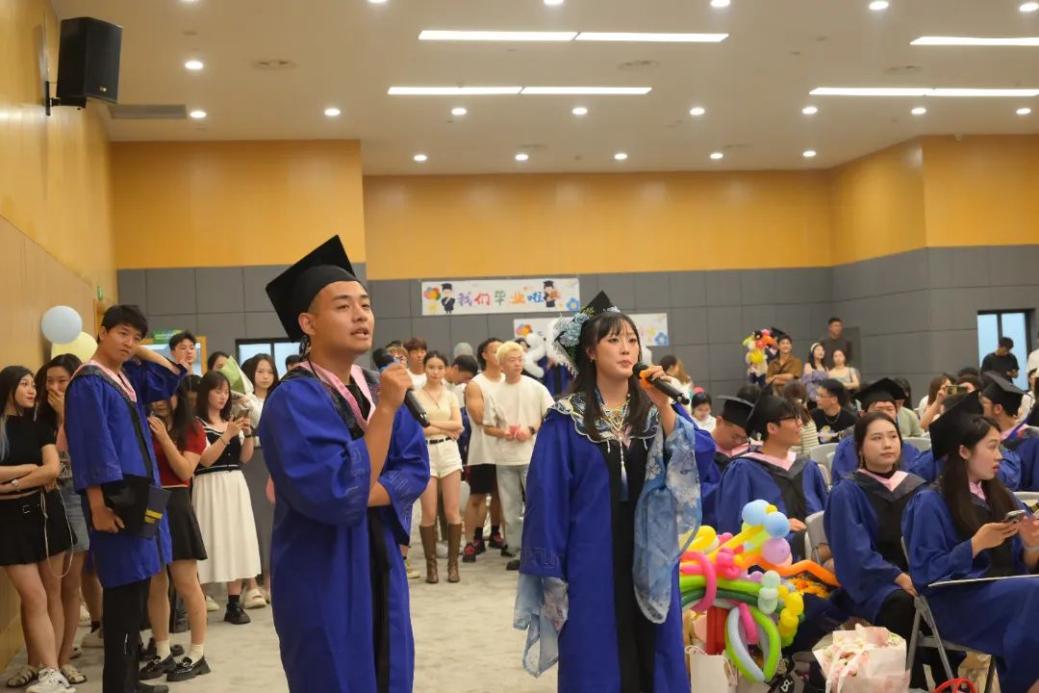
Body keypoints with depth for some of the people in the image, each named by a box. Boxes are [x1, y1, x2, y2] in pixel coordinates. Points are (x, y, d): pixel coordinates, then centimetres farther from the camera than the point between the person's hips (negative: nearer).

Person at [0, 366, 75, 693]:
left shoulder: (39, 427, 9)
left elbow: (53, 470, -5)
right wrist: (30, 468, -6)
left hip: (45, 512, 4)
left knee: (52, 594, 2)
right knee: (34, 598, -7)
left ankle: (39, 665, 9)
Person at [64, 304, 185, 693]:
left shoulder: (128, 378, 13)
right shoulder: (88, 383, -11)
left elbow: (172, 379, 20)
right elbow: (90, 447, -18)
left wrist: (141, 352, 9)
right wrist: (98, 505, -22)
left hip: (139, 493, 9)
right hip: (114, 497, -9)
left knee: (137, 587, 12)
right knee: (124, 590, -6)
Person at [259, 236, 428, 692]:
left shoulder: (379, 388, 4)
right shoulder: (293, 400, -18)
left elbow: (415, 468, 4)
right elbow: (338, 495, -26)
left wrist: (369, 493, -16)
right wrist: (385, 410, -25)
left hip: (382, 575, 7)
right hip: (325, 582, -7)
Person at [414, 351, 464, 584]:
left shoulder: (450, 395, 11)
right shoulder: (415, 396, 0)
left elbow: (458, 425, -1)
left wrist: (431, 422, -7)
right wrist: (447, 429, -8)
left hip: (449, 452, 3)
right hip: (426, 453, -3)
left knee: (452, 512, 1)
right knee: (429, 514, -2)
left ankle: (453, 563, 10)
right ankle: (431, 564, 9)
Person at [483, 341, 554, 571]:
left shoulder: (536, 388, -1)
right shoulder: (494, 392, 3)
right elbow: (487, 427, 8)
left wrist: (531, 430, -12)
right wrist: (504, 433, -11)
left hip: (532, 456, -2)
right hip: (505, 458, 2)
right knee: (510, 508, 8)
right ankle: (515, 550, 18)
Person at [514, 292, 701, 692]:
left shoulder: (653, 409, 6)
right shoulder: (566, 419, -5)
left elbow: (699, 457, -8)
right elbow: (547, 498, -6)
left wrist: (664, 407, -19)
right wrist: (550, 573, -9)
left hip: (649, 557, 3)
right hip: (592, 561, -3)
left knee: (653, 659, 10)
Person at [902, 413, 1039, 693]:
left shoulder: (1001, 497, 17)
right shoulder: (931, 503, -3)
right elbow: (924, 574, -10)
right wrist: (975, 545, -17)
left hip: (1006, 591, 6)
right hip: (958, 602, -6)